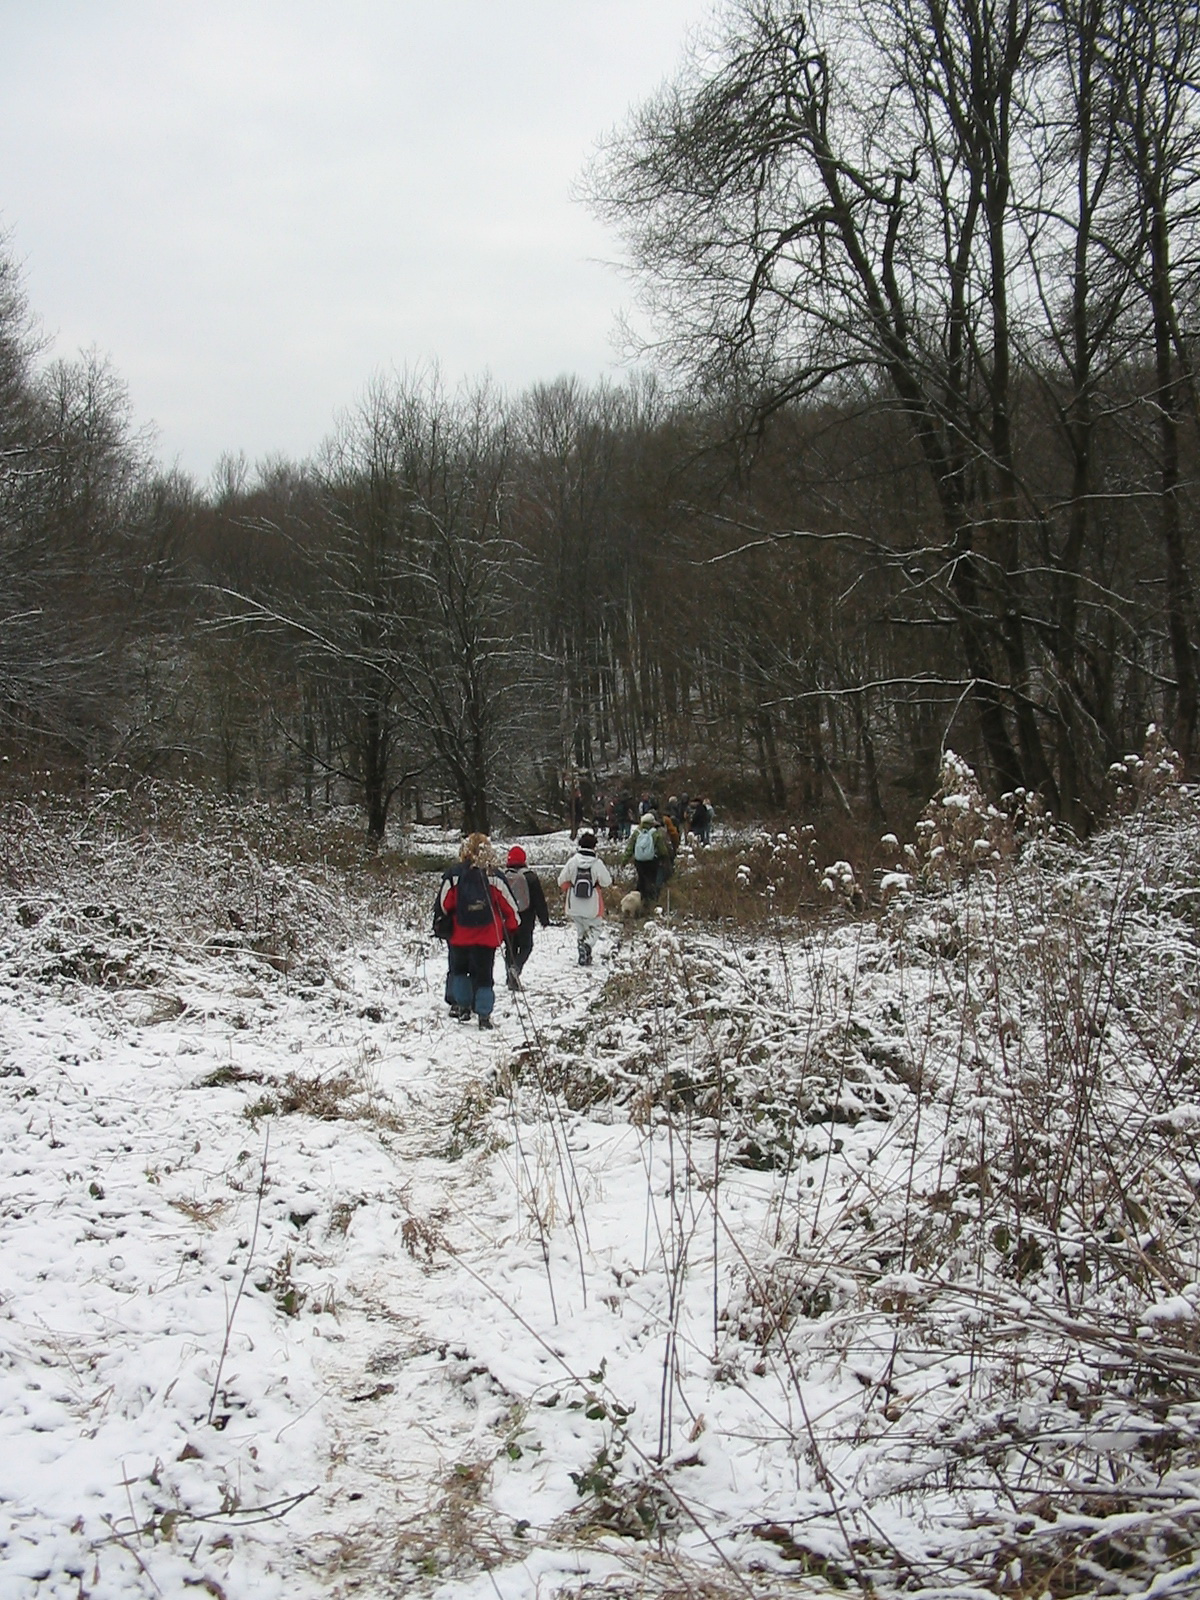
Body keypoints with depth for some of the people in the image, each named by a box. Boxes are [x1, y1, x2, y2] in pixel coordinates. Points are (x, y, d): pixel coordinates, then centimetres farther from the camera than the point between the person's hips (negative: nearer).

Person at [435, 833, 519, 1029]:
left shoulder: (454, 876, -7)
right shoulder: (494, 877, -9)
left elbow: (443, 906, 2)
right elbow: (509, 905, -1)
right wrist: (511, 928, 14)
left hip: (459, 935, 0)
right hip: (487, 937, 0)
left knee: (458, 970, 22)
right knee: (483, 975, 7)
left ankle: (461, 1004, 17)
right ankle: (484, 1014, 1)